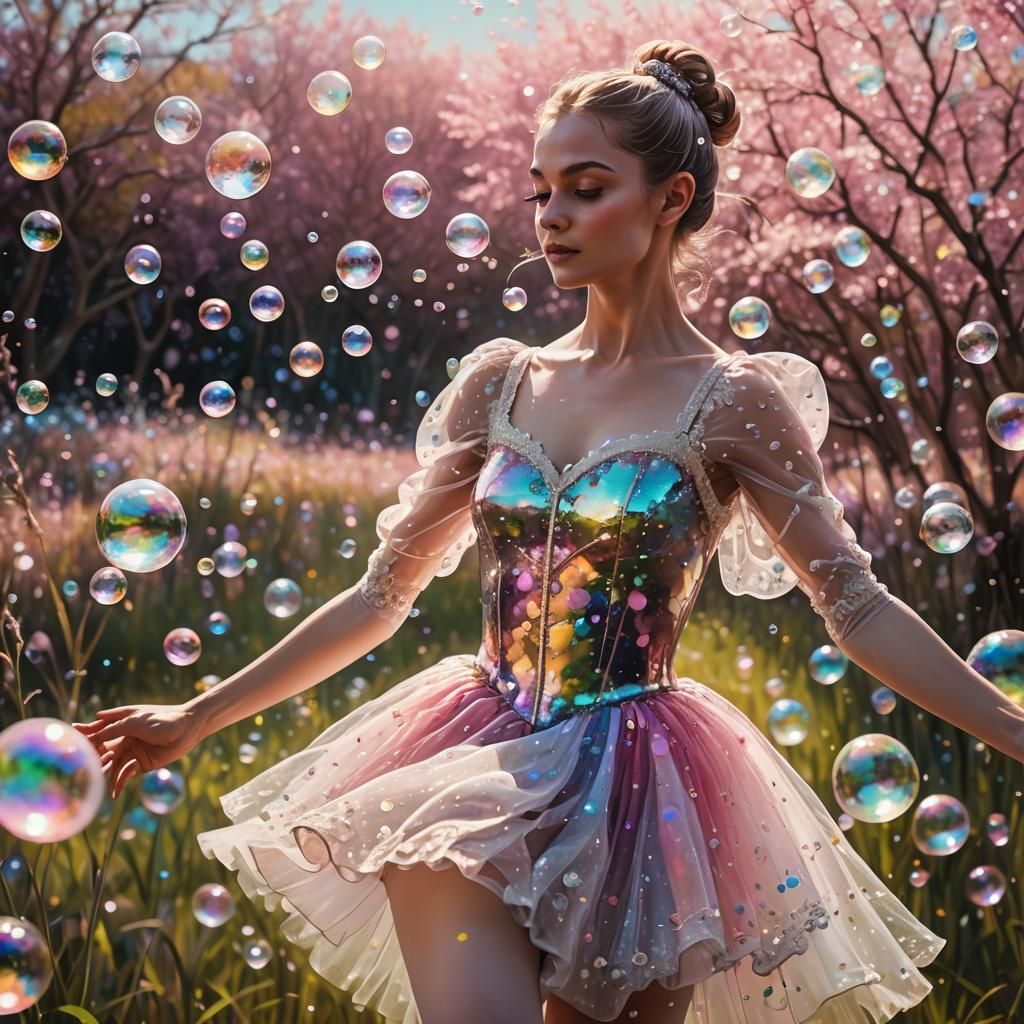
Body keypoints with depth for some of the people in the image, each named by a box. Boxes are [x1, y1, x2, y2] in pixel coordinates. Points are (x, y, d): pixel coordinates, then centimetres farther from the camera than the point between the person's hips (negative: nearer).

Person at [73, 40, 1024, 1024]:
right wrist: (199, 715, 14)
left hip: (629, 791, -2)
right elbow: (380, 595, 12)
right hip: (478, 770, 3)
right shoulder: (499, 381, 7)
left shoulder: (729, 401, -4)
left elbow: (859, 608, -5)